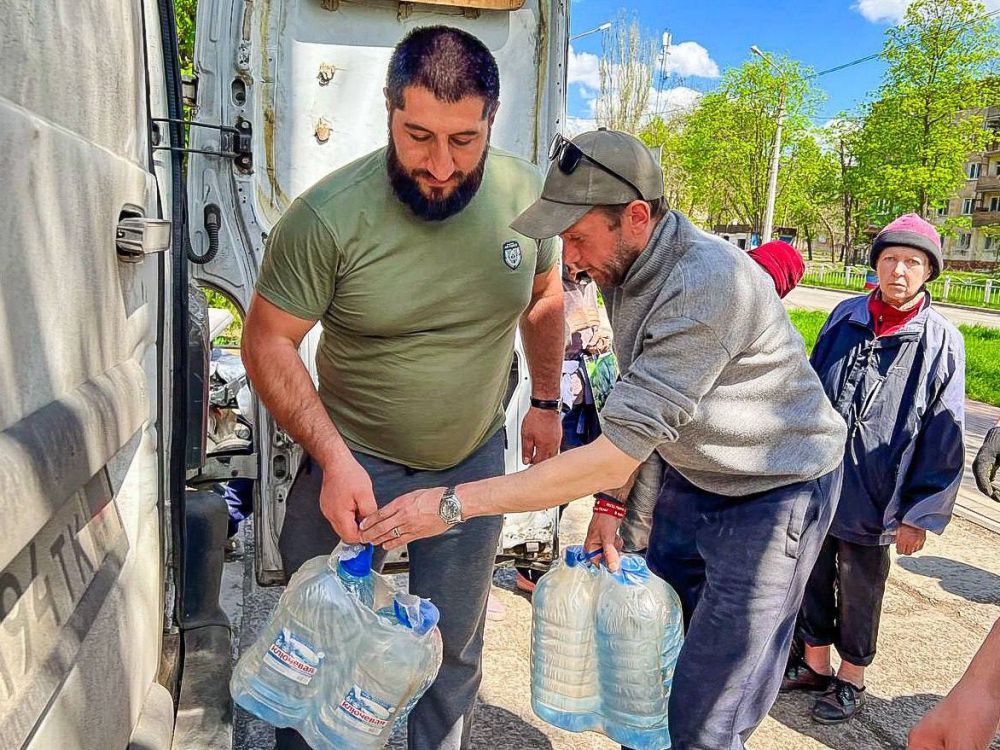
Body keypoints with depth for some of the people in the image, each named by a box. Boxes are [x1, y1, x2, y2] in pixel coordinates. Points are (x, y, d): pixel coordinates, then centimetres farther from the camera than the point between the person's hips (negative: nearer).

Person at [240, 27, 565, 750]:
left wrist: (546, 402, 9)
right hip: (352, 457, -2)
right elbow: (269, 342, -15)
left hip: (475, 460, 3)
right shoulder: (328, 215, -23)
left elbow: (545, 297, 6)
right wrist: (335, 459, -25)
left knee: (455, 652, 20)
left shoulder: (525, 192, -11)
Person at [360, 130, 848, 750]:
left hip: (774, 492, -8)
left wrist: (453, 503, -33)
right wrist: (611, 502, -1)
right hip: (693, 478, 8)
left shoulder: (711, 281, -33)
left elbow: (619, 451, -34)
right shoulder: (624, 269, -4)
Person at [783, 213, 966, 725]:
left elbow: (943, 439, -8)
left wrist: (920, 515, -8)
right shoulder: (845, 317, 0)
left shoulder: (940, 342, -9)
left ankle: (851, 680, 35)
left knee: (859, 592, 13)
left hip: (871, 501, -3)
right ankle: (815, 664, 37)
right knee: (813, 579, 17)